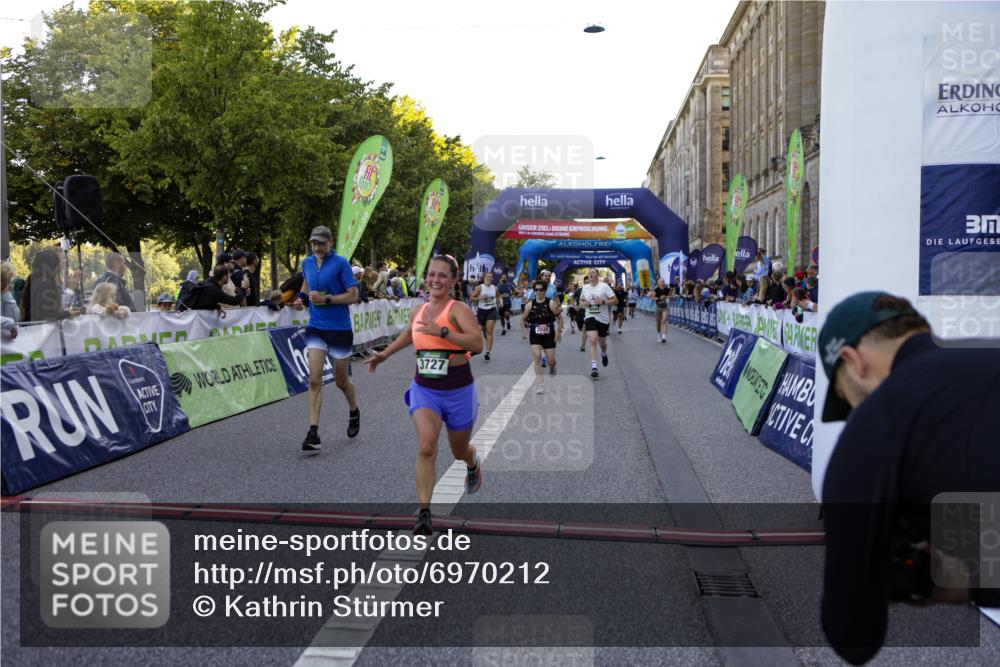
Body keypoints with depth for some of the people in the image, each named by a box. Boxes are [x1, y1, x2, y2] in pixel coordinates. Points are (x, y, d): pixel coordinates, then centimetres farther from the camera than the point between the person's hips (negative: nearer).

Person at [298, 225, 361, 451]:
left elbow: (353, 296, -12)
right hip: (316, 328, 4)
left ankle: (354, 412, 41)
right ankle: (313, 433, -9)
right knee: (314, 380, -9)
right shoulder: (307, 263, 7)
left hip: (340, 329, -3)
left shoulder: (341, 263, -10)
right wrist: (303, 295, 8)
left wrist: (326, 299, -20)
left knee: (341, 380, 11)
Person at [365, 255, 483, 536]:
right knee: (426, 448, -20)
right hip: (424, 390, 3)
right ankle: (424, 513, -17)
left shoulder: (458, 309, -14)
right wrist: (385, 354, 29)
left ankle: (473, 464, 56)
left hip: (458, 392, -3)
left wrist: (442, 331, -36)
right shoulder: (418, 311, 4)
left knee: (459, 452, 19)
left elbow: (478, 344, -29)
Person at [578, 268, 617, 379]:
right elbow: (581, 300, 21)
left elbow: (615, 300, -8)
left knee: (602, 342, 14)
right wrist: (583, 303, -2)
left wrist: (603, 301, -22)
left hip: (603, 318, -1)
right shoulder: (585, 288, 6)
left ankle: (604, 353, 52)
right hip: (590, 317, 1)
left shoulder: (604, 286, -7)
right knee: (593, 341, -16)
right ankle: (594, 368, -19)